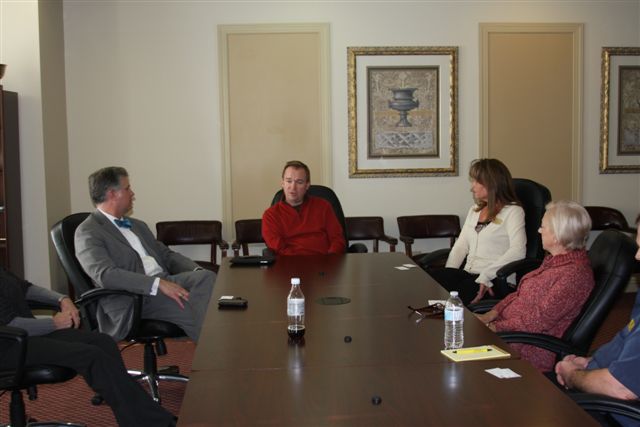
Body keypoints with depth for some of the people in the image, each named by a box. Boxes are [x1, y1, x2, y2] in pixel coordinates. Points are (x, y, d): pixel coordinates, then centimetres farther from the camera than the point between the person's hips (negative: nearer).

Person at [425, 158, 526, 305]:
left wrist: (485, 276, -23)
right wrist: (449, 272, 1)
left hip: (495, 281, -6)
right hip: (468, 274, 6)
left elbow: (517, 252, -13)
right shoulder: (474, 210, 25)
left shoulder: (512, 211, 1)